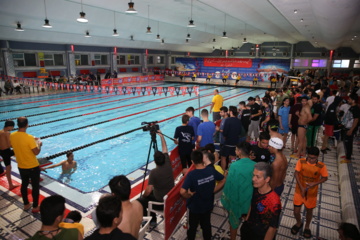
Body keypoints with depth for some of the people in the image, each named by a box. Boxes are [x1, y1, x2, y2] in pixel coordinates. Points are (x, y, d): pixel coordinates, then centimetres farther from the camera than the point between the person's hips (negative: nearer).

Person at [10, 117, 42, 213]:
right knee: (35, 186, 10)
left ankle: (26, 204, 38)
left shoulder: (12, 136, -7)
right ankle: (35, 207, 23)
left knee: (24, 185, 23)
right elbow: (36, 152, -21)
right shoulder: (29, 137, -27)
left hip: (21, 167, 6)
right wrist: (39, 144, -4)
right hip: (33, 167, -6)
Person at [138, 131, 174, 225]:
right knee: (151, 194, 29)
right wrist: (161, 135, 5)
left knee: (141, 201, 11)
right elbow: (164, 148, -1)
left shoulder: (153, 172, -25)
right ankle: (152, 218, 33)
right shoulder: (168, 164, -12)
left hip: (160, 199, -6)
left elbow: (148, 190, -23)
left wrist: (143, 195, -2)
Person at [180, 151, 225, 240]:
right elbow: (223, 180, -1)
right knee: (207, 225, 26)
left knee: (193, 227, 21)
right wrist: (213, 191, 1)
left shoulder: (191, 174, -30)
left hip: (195, 206, -4)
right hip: (208, 205, 4)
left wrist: (189, 196, -17)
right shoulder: (211, 170, -15)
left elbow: (182, 191, -37)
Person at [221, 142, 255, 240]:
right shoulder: (255, 165, -15)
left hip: (236, 200, -3)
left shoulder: (234, 165, -25)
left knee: (234, 223, 22)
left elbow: (229, 184, -18)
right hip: (250, 200, 3)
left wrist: (226, 199, -3)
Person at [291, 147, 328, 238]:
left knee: (309, 211, 19)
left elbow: (325, 178, -3)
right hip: (299, 191, 0)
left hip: (312, 193, 0)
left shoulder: (321, 166, -16)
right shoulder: (301, 162, -16)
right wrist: (301, 188, -19)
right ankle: (299, 223, 40)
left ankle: (307, 227, 47)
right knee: (296, 211, 6)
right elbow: (296, 174, -13)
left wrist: (315, 183, -19)